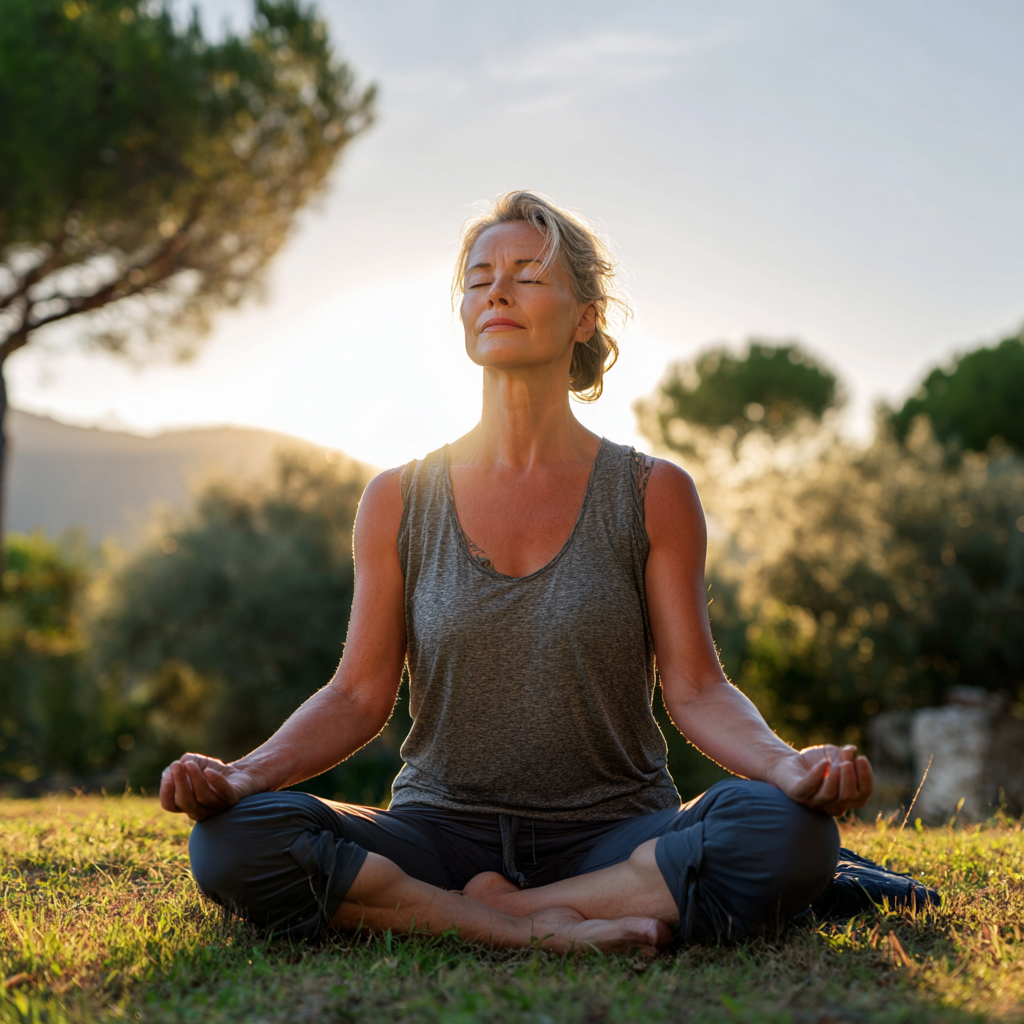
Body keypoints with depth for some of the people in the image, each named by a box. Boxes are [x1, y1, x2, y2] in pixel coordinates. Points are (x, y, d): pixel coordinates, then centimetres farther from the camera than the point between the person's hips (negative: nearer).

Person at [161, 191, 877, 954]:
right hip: (443, 832, 1)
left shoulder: (653, 495, 2)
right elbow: (359, 695, 2)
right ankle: (548, 930, -20)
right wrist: (243, 775, -16)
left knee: (787, 833, -31)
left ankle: (495, 910, -16)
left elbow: (696, 688, -3)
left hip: (613, 834, 0)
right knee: (233, 841, -26)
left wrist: (787, 766, -23)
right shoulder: (400, 502, 5)